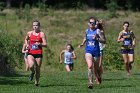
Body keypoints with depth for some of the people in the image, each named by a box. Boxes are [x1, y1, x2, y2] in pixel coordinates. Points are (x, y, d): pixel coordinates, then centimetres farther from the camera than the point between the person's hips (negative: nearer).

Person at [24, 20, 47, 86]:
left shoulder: (42, 34, -2)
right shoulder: (29, 33, 7)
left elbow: (45, 45, -4)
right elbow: (26, 39, 27)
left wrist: (39, 44, -22)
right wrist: (27, 44, 8)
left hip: (38, 54, -1)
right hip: (31, 53, 1)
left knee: (38, 69, 3)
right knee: (31, 66, -25)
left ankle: (36, 83, 21)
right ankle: (32, 72, 11)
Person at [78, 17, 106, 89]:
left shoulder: (97, 31, -4)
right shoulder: (87, 31, 8)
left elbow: (104, 40, -6)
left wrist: (97, 38, -22)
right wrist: (82, 44, 10)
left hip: (96, 51, -1)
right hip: (88, 51, 2)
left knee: (96, 68, 10)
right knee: (90, 66, -19)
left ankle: (98, 77, 45)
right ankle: (90, 83, -20)